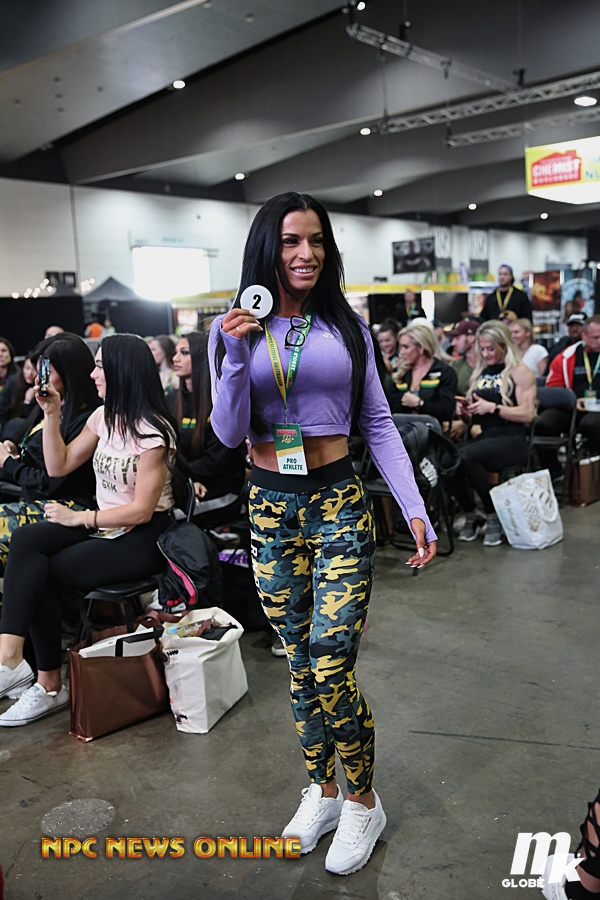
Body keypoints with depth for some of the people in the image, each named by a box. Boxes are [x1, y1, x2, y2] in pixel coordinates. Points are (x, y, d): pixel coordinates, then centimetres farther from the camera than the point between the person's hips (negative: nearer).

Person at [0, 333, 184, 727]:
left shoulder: (152, 431, -17)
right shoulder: (103, 417, 8)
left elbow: (142, 510, -18)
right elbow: (59, 466, 10)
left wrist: (80, 518, -16)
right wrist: (52, 415, 2)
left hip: (142, 541, -7)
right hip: (103, 528, 7)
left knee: (39, 573, -17)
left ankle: (49, 685, -6)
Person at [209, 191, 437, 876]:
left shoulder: (346, 327, 3)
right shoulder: (235, 328, 2)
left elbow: (378, 425, 3)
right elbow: (229, 434, -4)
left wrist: (415, 509, -5)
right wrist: (238, 356, -19)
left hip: (339, 505, -1)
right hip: (270, 511, 2)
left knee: (331, 669, -5)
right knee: (300, 666, 12)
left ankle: (362, 802, 19)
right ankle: (322, 791, 33)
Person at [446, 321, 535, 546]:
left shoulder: (520, 372, 1)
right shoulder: (480, 371, 19)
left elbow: (527, 414, -8)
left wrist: (492, 407, -16)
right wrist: (466, 408, 3)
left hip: (510, 440, -6)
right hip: (481, 436, 6)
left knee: (464, 456, -34)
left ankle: (493, 517, -15)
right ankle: (470, 516, -3)